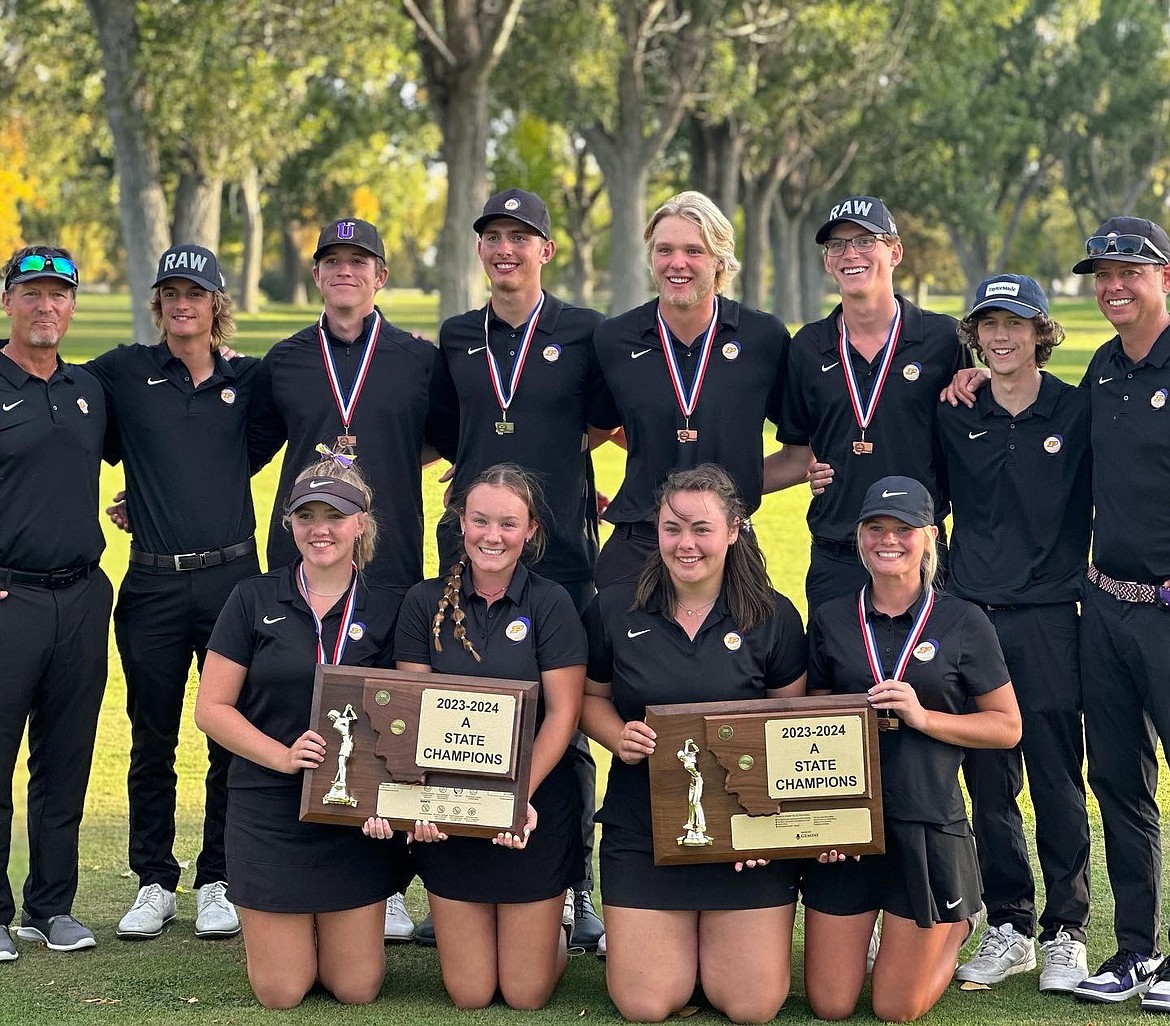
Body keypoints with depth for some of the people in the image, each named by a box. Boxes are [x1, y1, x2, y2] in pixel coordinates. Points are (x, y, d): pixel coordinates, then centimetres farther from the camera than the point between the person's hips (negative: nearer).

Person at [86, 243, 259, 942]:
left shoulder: (247, 380, 8)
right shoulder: (124, 373, 4)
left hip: (232, 576, 1)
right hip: (153, 583, 0)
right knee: (152, 741, 6)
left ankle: (219, 884, 13)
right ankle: (155, 885, 17)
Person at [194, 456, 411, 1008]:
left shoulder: (383, 613, 2)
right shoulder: (254, 600, -1)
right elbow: (211, 708, -2)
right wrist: (284, 756, -16)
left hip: (356, 815, 1)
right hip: (270, 813, -1)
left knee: (357, 988, 3)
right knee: (280, 991, 1)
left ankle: (341, 930, 35)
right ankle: (269, 931, 33)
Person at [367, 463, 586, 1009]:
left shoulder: (551, 604, -4)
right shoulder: (426, 602, 2)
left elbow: (562, 713, -8)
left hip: (534, 811, -2)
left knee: (526, 993, 2)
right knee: (468, 993, 4)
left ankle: (552, 933, 36)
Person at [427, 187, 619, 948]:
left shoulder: (585, 333, 3)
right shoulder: (457, 337, 13)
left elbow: (610, 420, 10)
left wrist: (557, 459, 4)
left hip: (562, 551, -3)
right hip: (470, 546, 3)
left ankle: (577, 891, 6)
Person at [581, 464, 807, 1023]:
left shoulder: (773, 616, -1)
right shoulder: (613, 609, 0)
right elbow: (590, 698, 12)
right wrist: (618, 737, -11)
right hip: (642, 829, 1)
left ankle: (713, 935, 29)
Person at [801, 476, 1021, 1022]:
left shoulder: (963, 622, -2)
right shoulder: (831, 620, 5)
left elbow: (1007, 727, 1)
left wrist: (923, 716, -13)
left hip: (928, 824, -2)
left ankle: (958, 922, 34)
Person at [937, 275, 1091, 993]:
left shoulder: (1078, 411, 0)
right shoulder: (955, 417, 8)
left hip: (1049, 618, -3)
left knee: (1057, 780, -1)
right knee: (988, 783, 7)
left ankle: (1066, 933, 10)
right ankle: (1008, 928, 17)